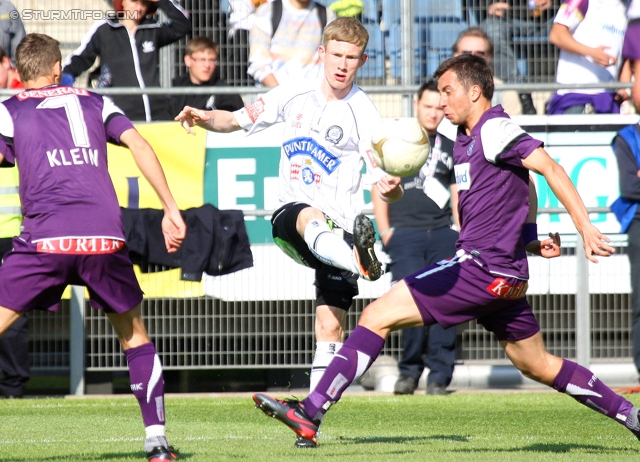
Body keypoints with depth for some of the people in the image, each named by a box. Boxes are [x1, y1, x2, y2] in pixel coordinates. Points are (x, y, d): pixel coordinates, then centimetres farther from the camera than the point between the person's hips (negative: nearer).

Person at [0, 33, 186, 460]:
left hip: (46, 237, -2)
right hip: (104, 236, 2)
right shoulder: (95, 103, 22)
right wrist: (171, 209, 9)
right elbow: (139, 145, 10)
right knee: (135, 337, 21)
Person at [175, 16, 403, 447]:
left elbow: (386, 178, -15)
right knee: (311, 218, -39)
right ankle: (358, 258, -69)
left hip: (338, 227, -1)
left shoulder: (363, 113, -4)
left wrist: (392, 186, -40)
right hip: (291, 217, 1)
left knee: (331, 326, -8)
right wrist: (203, 118, -4)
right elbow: (236, 119, 18)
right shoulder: (295, 95, 6)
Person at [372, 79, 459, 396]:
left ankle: (439, 376, -3)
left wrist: (460, 236, 12)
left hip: (443, 236, 3)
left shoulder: (449, 149, 19)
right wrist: (385, 231, -2)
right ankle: (409, 371, -3)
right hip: (405, 234, -3)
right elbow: (379, 188, 8)